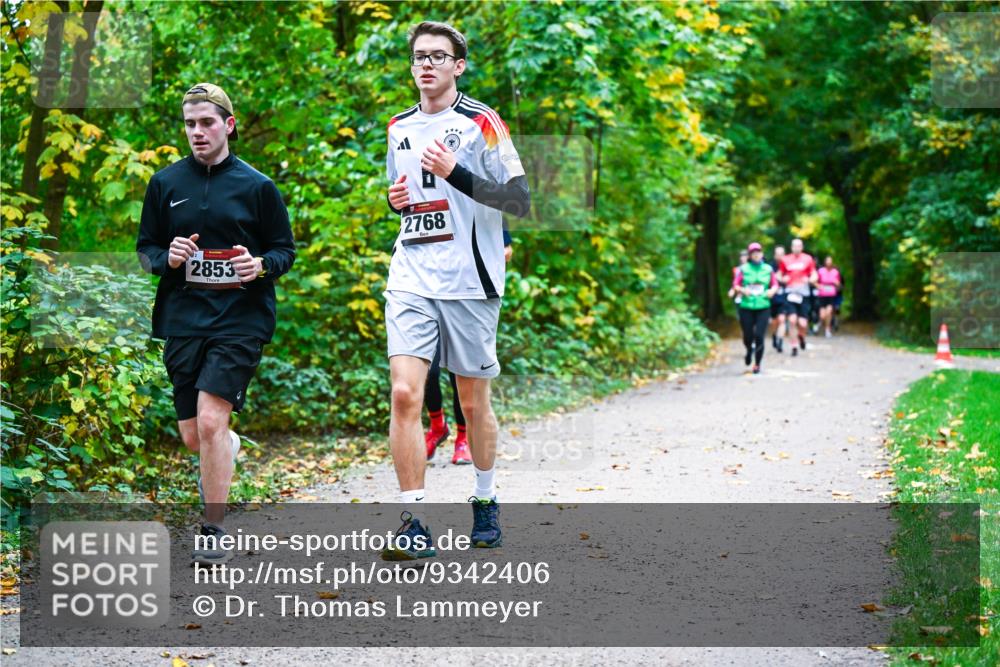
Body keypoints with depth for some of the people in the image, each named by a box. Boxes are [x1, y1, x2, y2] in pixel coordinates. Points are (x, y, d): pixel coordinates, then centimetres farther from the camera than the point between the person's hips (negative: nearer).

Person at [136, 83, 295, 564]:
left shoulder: (256, 186, 1)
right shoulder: (165, 183, 7)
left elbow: (285, 250, 6)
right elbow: (145, 247, 13)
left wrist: (260, 266, -15)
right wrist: (166, 258, -9)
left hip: (240, 319, -3)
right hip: (182, 320, 4)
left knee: (210, 420, -17)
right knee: (192, 436, 8)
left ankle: (214, 530, -6)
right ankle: (227, 451, 45)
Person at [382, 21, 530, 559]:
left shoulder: (481, 123, -4)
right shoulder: (399, 127, 12)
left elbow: (520, 201, -10)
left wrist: (455, 173, -20)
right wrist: (396, 200, 4)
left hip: (470, 282, -3)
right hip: (411, 280, 3)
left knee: (473, 402, 7)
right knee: (404, 394, -12)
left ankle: (485, 501, 30)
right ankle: (415, 525, -11)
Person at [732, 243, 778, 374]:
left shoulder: (768, 269, 6)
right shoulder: (743, 269, 2)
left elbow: (775, 284, 13)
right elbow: (735, 285, 2)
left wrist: (772, 290, -8)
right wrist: (742, 290, -19)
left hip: (763, 308, 0)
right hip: (746, 307, 0)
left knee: (759, 336, -9)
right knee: (748, 336, 2)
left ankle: (757, 364, 5)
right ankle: (749, 350, 39)